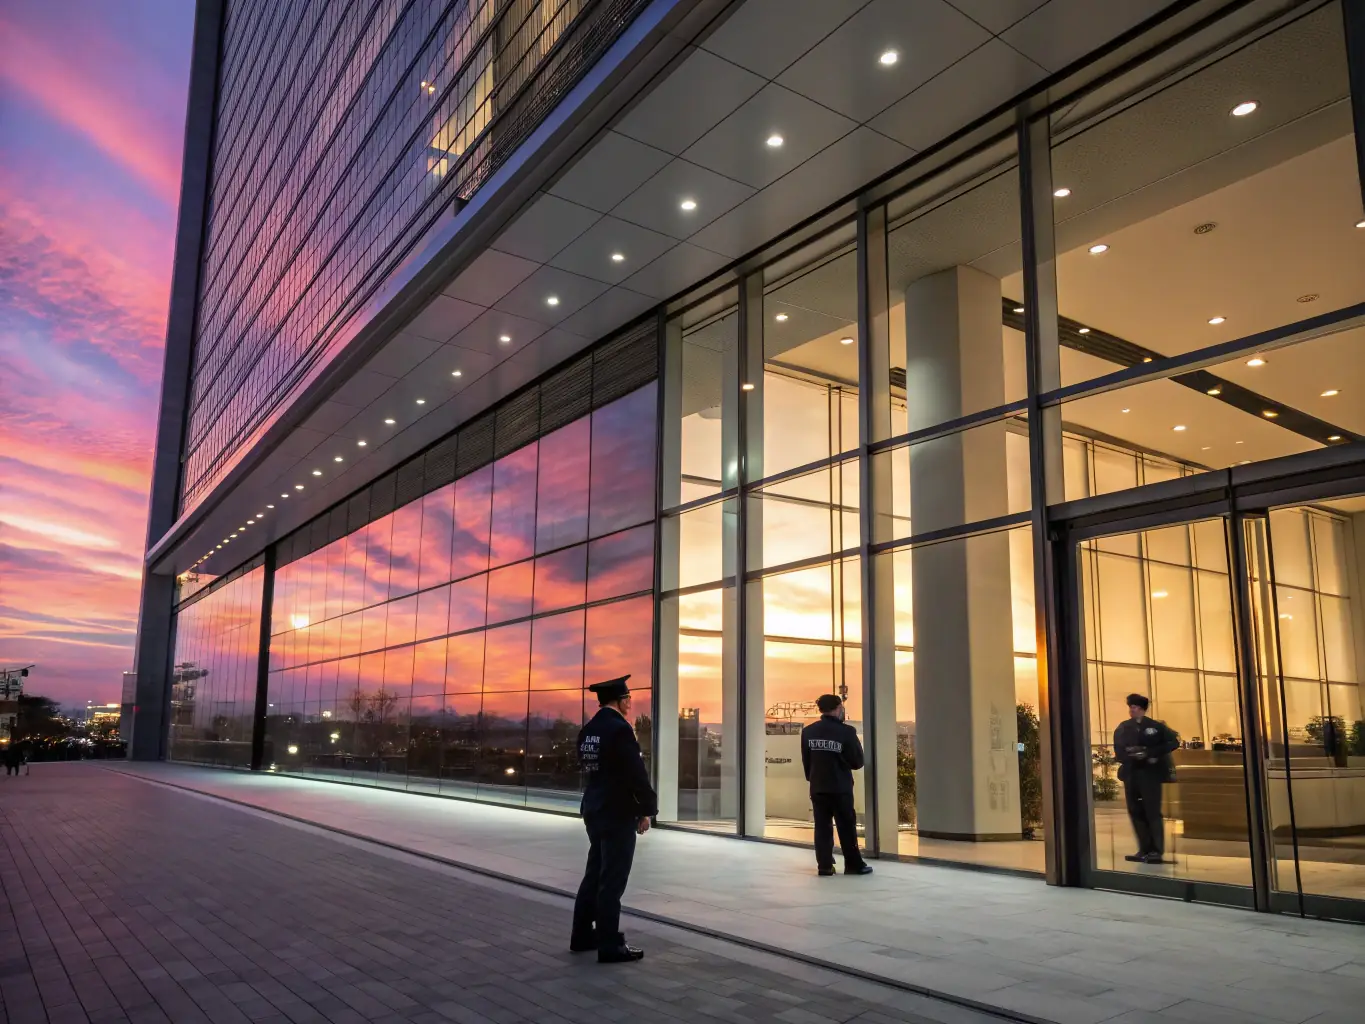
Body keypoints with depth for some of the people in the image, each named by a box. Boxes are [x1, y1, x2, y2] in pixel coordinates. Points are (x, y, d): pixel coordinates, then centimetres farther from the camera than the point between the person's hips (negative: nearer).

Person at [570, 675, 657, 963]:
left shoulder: (588, 729, 9)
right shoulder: (619, 728, -18)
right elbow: (637, 774, -19)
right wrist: (646, 810, -8)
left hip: (594, 810, 9)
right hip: (618, 813, -9)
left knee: (594, 874, 17)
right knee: (612, 879, -3)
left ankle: (583, 935, 24)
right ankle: (610, 945, 2)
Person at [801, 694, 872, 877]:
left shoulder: (808, 731, 1)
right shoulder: (846, 731, -13)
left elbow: (806, 761, 8)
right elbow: (857, 762, -8)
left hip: (817, 788, 4)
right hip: (840, 788, -4)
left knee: (822, 827, 8)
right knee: (847, 827, 7)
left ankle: (824, 865, 8)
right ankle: (854, 865, 13)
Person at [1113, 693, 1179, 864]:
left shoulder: (1156, 726, 1)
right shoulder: (1123, 728, 9)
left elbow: (1174, 741, -9)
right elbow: (1119, 751, 3)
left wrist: (1150, 752, -16)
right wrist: (1132, 755, -17)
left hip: (1150, 774, -4)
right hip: (1131, 774, 4)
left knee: (1152, 812, -5)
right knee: (1135, 812, 6)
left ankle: (1156, 850, 2)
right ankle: (1144, 850, 15)